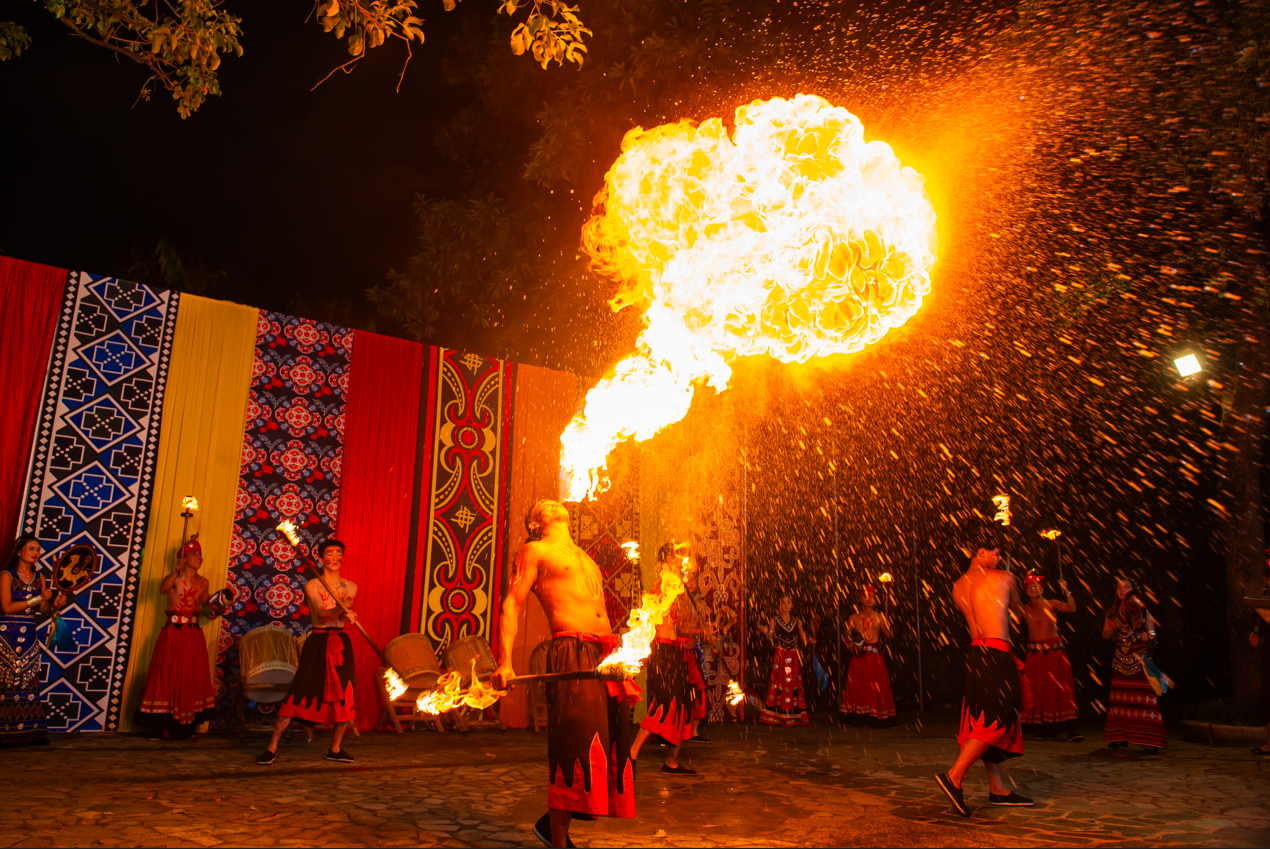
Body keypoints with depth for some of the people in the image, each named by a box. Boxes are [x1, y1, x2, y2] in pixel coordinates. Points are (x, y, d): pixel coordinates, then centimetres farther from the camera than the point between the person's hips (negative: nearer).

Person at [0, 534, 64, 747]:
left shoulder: (39, 577, 12)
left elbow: (43, 609, 6)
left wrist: (55, 604, -15)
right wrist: (38, 598, -16)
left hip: (28, 636, 5)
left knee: (29, 682, 1)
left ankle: (32, 732, 1)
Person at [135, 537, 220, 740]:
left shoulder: (202, 582, 9)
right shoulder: (175, 578, -5)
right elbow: (163, 589, -26)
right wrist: (176, 572, -41)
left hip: (194, 635, 4)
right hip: (173, 633, -4)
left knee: (192, 679, 5)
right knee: (167, 676, -4)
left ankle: (184, 727, 14)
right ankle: (160, 728, 2)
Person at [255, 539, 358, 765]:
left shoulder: (350, 587, 9)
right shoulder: (312, 586, -1)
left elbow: (345, 613, -7)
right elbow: (323, 613, -15)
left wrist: (344, 611, -31)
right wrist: (341, 611, -35)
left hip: (341, 642, 3)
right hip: (317, 643, -3)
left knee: (346, 698, 3)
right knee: (298, 695, -7)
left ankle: (335, 749, 18)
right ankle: (272, 748, 5)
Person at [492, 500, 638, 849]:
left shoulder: (586, 559, 28)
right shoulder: (534, 551, 6)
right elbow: (512, 605, -3)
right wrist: (505, 662, -16)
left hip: (606, 656, 7)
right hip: (571, 653, -7)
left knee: (609, 746, 7)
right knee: (574, 748, -9)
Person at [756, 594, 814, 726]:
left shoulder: (796, 622, 11)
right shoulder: (774, 620, 3)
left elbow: (804, 638, 6)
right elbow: (771, 636, -6)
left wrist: (810, 641, -15)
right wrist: (765, 632, -27)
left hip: (793, 657, 3)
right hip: (779, 656, -3)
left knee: (794, 684, 2)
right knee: (779, 682, -6)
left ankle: (795, 715, 8)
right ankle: (777, 715, 0)